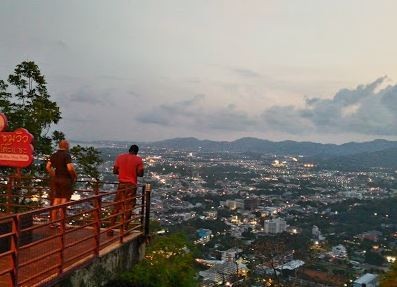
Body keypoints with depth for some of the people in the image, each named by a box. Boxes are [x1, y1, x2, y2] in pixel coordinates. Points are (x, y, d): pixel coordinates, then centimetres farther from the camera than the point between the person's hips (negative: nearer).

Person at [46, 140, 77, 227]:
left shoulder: (54, 155, 9)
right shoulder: (67, 155, -12)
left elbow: (48, 167, 9)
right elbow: (70, 168, -21)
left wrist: (53, 175, 16)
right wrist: (75, 176, -6)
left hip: (56, 179, 6)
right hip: (65, 179, -6)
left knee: (56, 199, 12)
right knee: (64, 199, 1)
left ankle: (53, 221, 15)